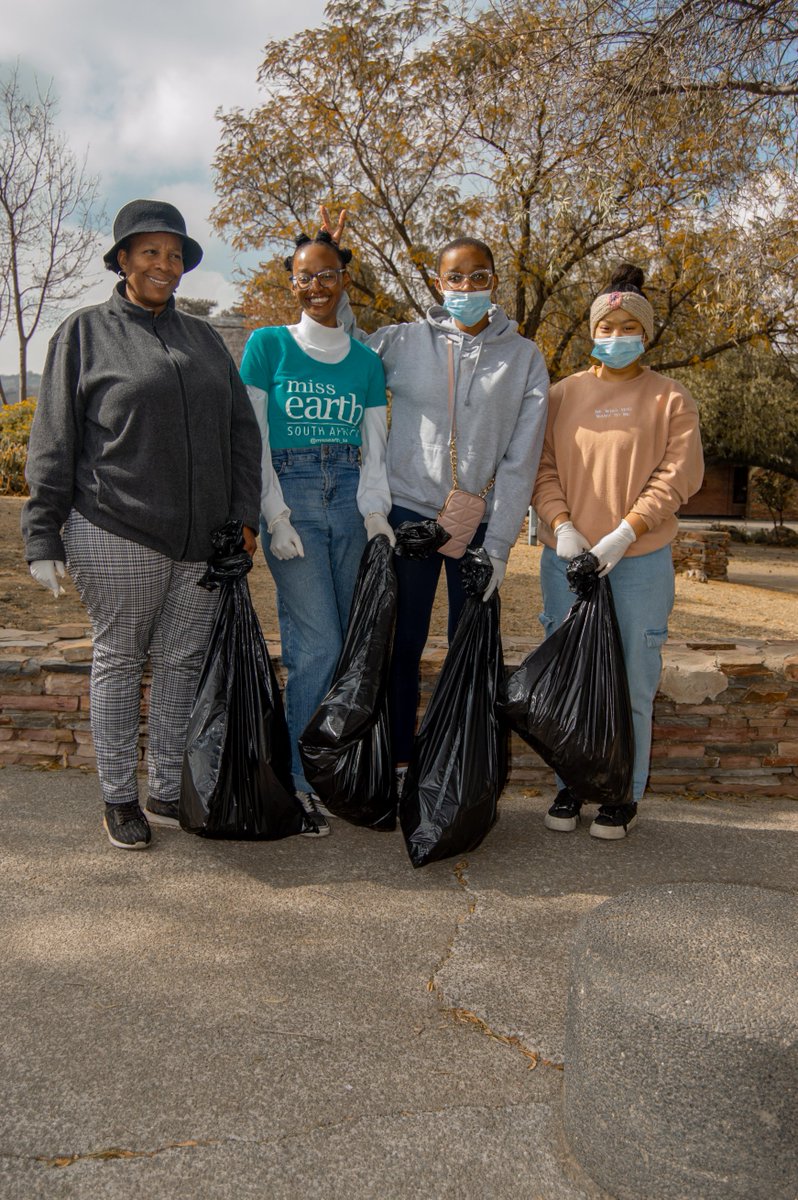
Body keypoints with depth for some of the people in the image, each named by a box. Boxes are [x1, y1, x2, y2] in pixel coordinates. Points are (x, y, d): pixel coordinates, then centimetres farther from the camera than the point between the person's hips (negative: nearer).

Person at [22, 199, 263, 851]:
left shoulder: (202, 336, 16)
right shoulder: (85, 332, 4)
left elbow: (241, 430, 16)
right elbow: (53, 442, 1)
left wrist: (244, 516, 7)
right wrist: (43, 536, -3)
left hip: (202, 537, 4)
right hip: (117, 534, -4)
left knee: (184, 662, 8)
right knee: (119, 661, 5)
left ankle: (169, 792, 22)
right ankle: (120, 797, 18)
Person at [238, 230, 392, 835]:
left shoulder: (366, 360, 14)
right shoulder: (269, 344, 5)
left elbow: (375, 447, 11)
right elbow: (253, 440, 0)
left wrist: (374, 509, -5)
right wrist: (276, 516, -8)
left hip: (351, 497, 4)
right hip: (291, 494, -3)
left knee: (350, 643, 2)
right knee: (317, 644, -10)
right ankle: (299, 779, 4)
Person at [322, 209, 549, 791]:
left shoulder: (524, 357, 3)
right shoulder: (405, 342, 3)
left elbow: (521, 459, -1)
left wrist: (499, 543, -6)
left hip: (479, 522, 0)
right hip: (407, 512, 0)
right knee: (402, 645, 5)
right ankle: (397, 764, 20)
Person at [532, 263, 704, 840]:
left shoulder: (670, 397, 3)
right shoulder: (563, 394, 10)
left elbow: (678, 474, -6)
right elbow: (542, 468, 6)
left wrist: (622, 534, -16)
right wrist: (562, 526, -11)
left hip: (639, 562, -2)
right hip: (566, 557, 2)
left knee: (630, 681, 2)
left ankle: (625, 793, 16)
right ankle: (571, 783, 22)